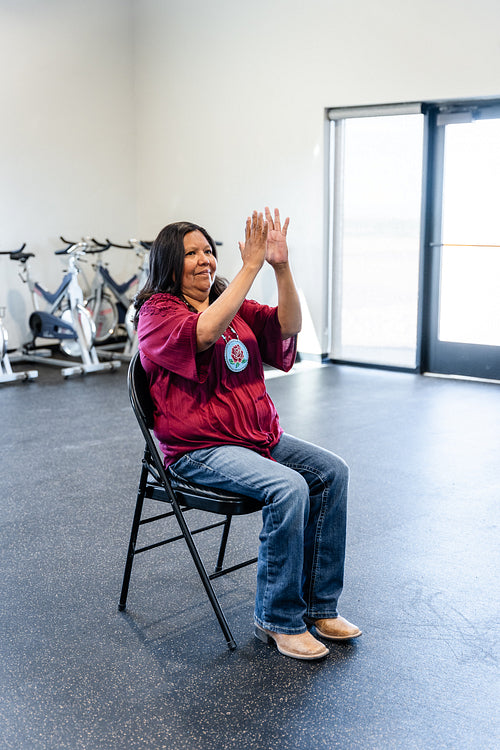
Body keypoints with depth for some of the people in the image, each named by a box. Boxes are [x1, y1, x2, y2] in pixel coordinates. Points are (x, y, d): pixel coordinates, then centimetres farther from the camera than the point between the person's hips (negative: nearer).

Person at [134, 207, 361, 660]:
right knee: (288, 488, -28)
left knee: (332, 471, -10)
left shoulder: (237, 308, 15)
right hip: (198, 450, -7)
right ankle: (277, 619, -12)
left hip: (260, 436, 7)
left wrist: (281, 266, -18)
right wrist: (251, 267, -26)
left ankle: (318, 606, -1)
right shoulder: (156, 312, -5)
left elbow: (288, 326, -3)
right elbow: (204, 332, -27)